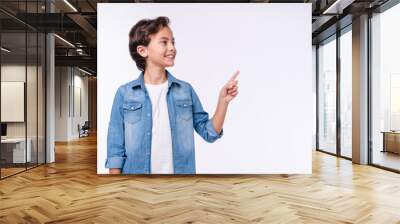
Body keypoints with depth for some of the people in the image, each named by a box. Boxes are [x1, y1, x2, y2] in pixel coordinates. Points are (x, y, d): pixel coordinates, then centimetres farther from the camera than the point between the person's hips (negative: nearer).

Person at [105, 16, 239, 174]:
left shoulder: (185, 90, -2)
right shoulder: (124, 93, -6)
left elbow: (209, 133, 0)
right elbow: (116, 149, -3)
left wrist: (223, 101, -11)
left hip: (180, 170, 2)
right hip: (136, 170, -1)